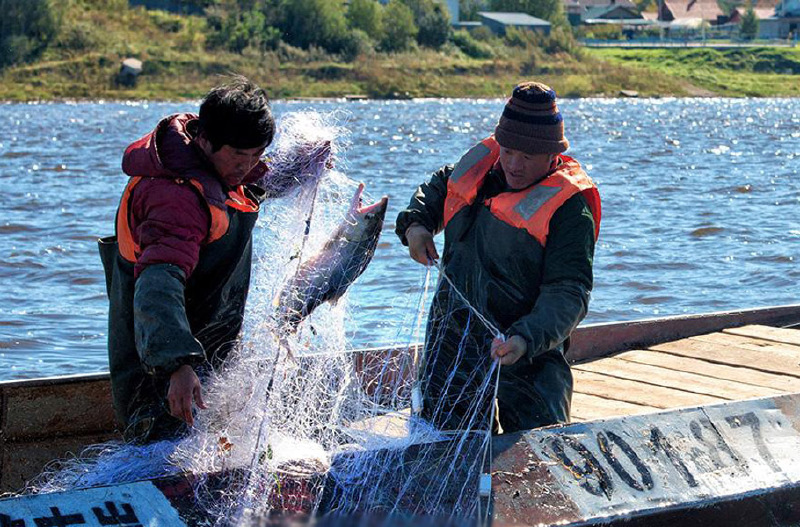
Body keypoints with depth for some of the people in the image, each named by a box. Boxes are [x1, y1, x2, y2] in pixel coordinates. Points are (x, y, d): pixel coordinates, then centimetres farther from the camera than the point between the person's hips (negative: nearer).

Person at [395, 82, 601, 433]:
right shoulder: (482, 165, 3)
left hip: (526, 353, -5)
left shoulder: (569, 209, -15)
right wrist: (416, 223, 6)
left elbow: (568, 294, -21)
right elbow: (439, 187, 26)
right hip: (452, 335, 5)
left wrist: (525, 341, -36)